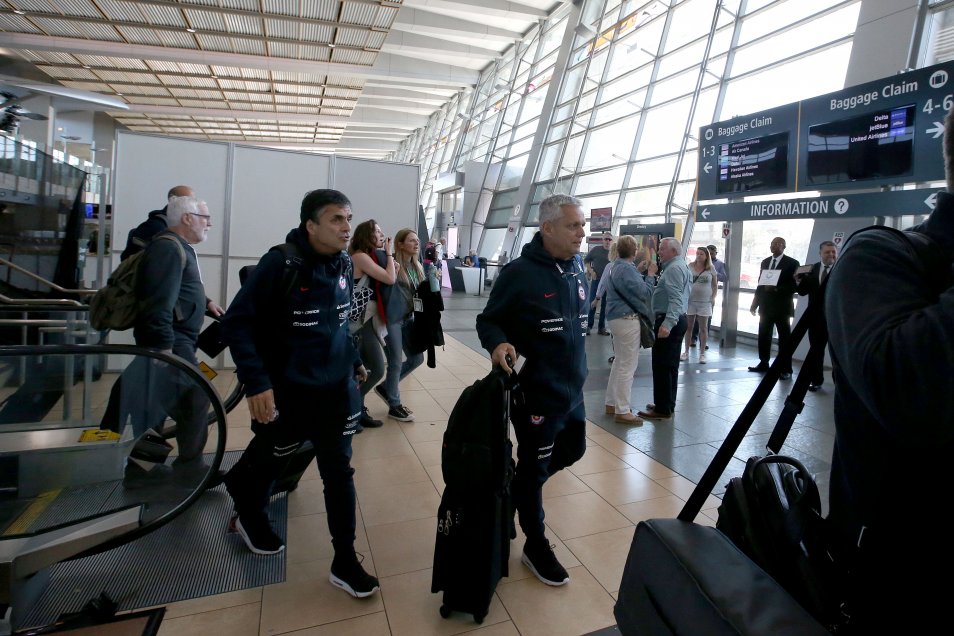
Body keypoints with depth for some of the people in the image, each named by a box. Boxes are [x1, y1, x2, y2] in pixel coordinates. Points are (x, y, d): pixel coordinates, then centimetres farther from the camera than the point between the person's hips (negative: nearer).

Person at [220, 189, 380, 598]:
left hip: (337, 389, 5)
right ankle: (248, 515, 53)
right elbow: (236, 323, -17)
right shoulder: (280, 263, -18)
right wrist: (256, 382, -24)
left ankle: (345, 561, 23)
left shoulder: (343, 264, 1)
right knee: (270, 461, 19)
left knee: (339, 473, 8)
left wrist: (353, 360, 14)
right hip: (288, 393, -4)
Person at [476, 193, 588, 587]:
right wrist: (497, 343, -32)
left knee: (572, 451, 23)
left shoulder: (577, 266, 4)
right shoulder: (520, 273, -18)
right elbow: (488, 320, -11)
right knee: (534, 469, 8)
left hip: (572, 388, 8)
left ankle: (516, 490, 45)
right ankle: (535, 546, 29)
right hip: (536, 392, -8)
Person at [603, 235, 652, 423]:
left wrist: (641, 273, 10)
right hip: (627, 319, -10)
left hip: (616, 317, 10)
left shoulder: (613, 266, 12)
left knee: (619, 362, 18)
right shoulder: (626, 269, -18)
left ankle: (611, 403, 26)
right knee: (628, 365, -4)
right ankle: (622, 411, 2)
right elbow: (644, 293, -19)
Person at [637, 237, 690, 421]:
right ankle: (667, 405, 25)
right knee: (670, 365, 16)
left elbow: (675, 299, -25)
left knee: (662, 366, -6)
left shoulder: (674, 268, -15)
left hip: (668, 321, -11)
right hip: (678, 319, 11)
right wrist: (650, 273, 6)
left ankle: (663, 409, 0)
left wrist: (667, 323, -33)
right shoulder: (682, 266, 19)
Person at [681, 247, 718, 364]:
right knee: (688, 327, 7)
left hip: (705, 302, -1)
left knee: (703, 328, 4)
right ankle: (686, 352, 16)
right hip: (690, 301, 1)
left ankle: (702, 353, 13)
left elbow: (715, 285, 8)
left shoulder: (711, 269, 1)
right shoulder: (690, 266, 1)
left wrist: (713, 298, -2)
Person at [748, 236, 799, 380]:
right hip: (765, 306, 5)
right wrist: (755, 303, 10)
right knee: (763, 336, 7)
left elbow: (794, 286, -9)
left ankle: (786, 369, 4)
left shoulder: (792, 263, -3)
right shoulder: (765, 262, 13)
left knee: (784, 338, 0)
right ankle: (763, 364, 18)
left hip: (781, 307, -5)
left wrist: (776, 289, -22)